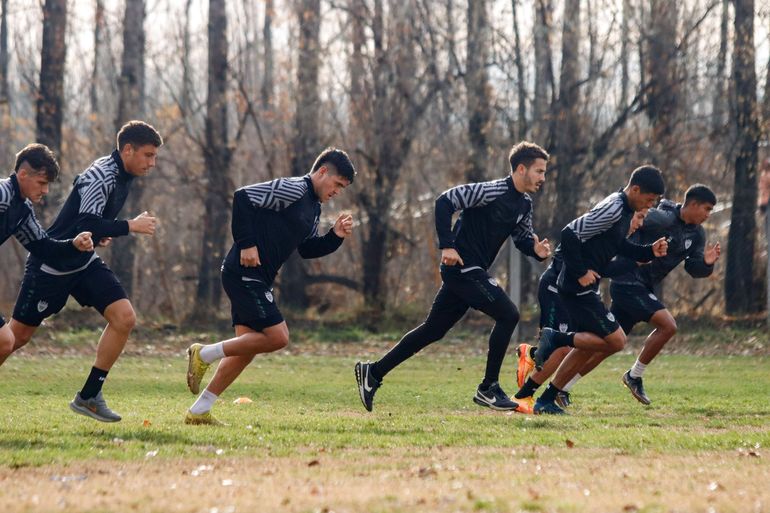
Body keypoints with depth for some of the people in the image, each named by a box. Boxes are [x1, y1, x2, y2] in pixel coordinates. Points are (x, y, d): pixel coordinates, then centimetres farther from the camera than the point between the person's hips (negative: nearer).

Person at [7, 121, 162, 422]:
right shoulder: (102, 177, -24)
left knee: (124, 318, -9)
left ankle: (89, 396, -2)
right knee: (18, 335, 0)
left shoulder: (122, 176, 4)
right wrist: (130, 227, -27)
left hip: (83, 262, 8)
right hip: (52, 265, -8)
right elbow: (86, 225, -33)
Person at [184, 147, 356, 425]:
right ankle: (204, 354, -5)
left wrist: (335, 236, 7)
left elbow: (306, 249, 24)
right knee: (277, 337, -15)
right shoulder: (292, 189, -12)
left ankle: (199, 411, 9)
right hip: (244, 274, -10)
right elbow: (243, 196, -19)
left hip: (257, 280, 10)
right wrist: (246, 243, -20)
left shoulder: (313, 208, 18)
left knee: (247, 347, 7)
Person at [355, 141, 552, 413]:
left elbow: (523, 238, 23)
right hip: (463, 267, -9)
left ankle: (374, 372, 18)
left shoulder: (523, 206, 12)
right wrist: (447, 246, -23)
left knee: (433, 330, 12)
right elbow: (445, 201, -19)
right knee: (508, 315, -14)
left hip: (473, 272, 9)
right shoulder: (492, 191, -15)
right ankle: (488, 388, -7)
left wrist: (536, 249, -2)